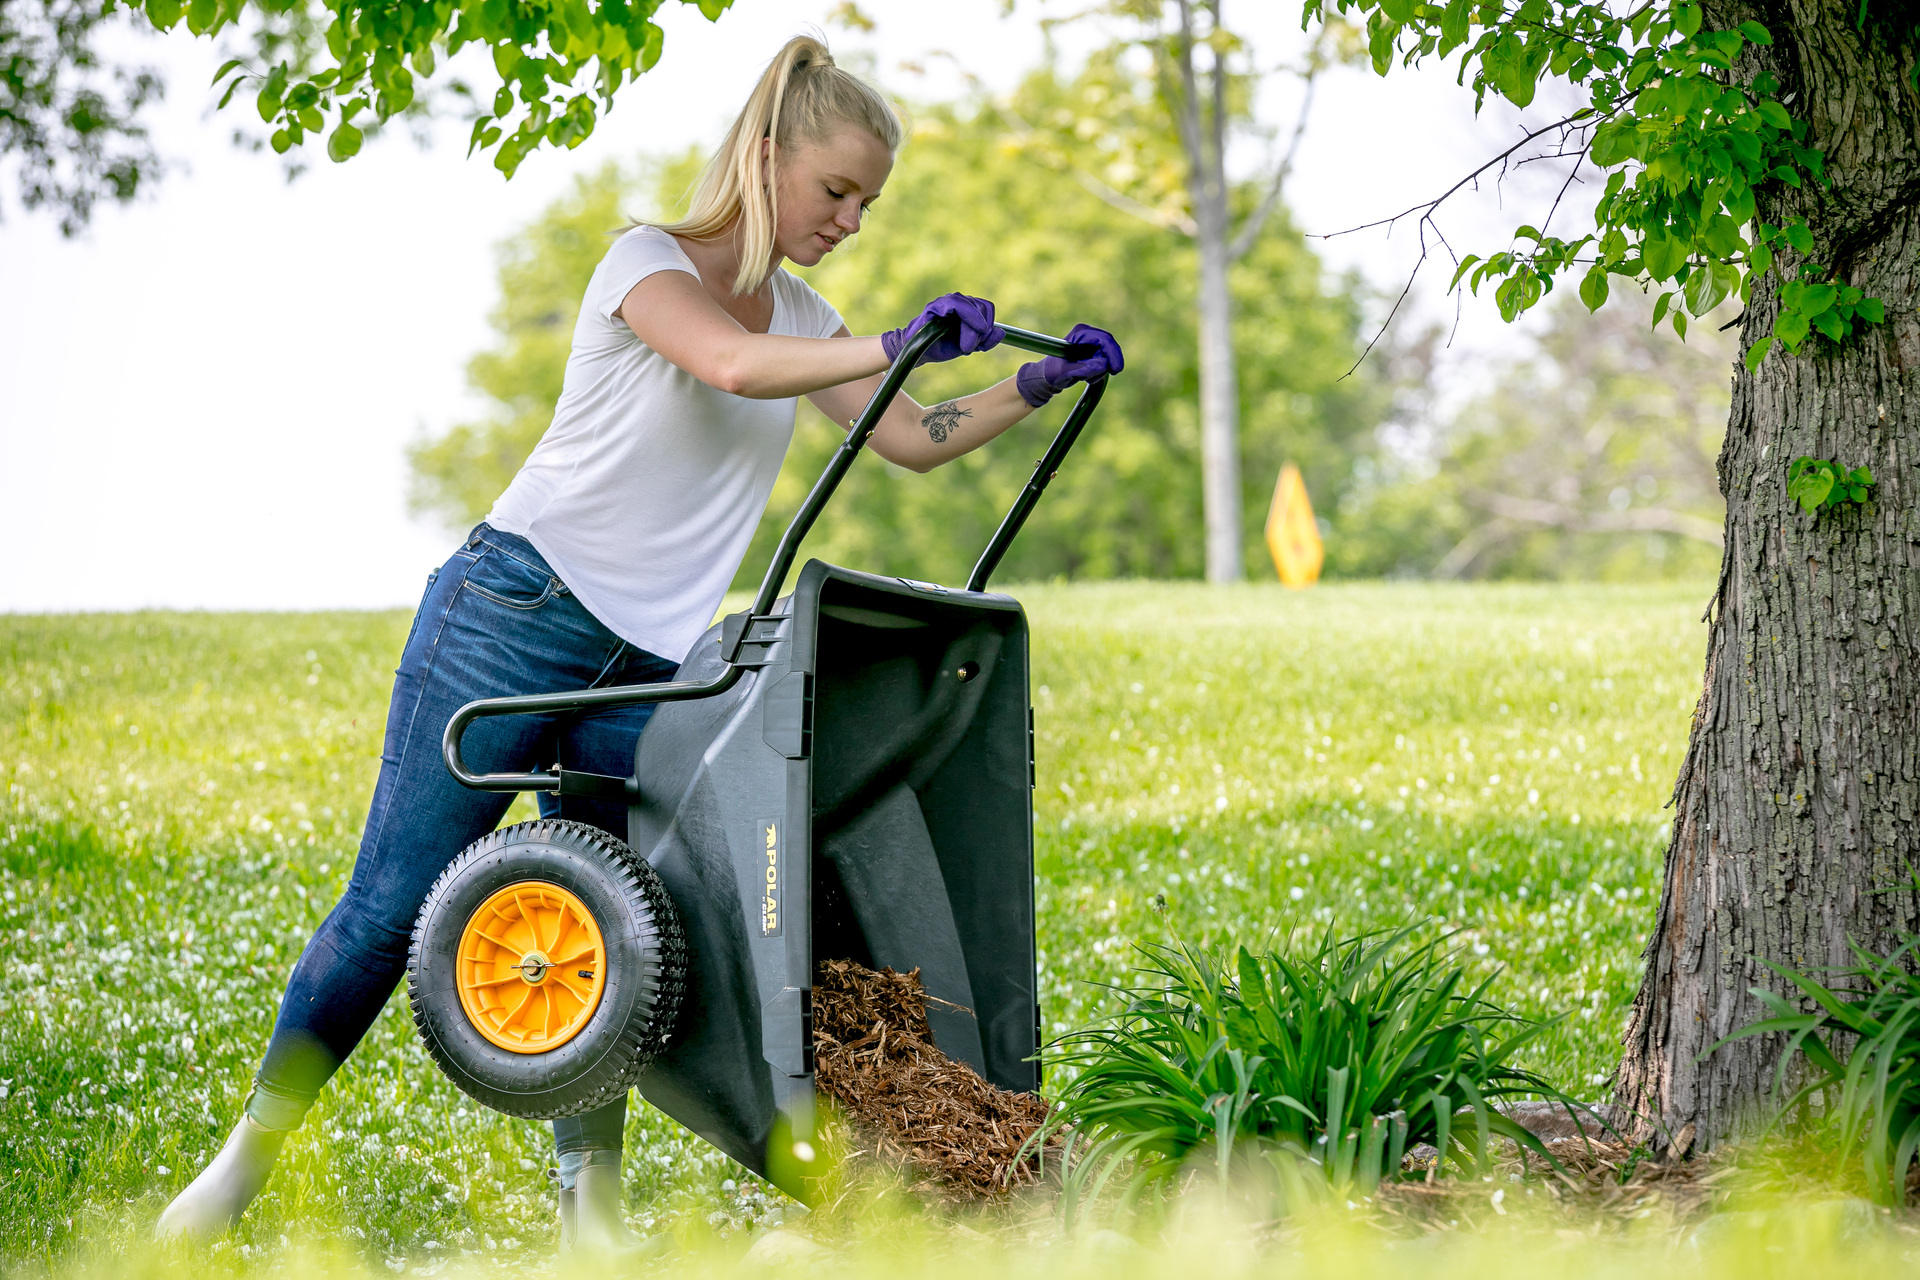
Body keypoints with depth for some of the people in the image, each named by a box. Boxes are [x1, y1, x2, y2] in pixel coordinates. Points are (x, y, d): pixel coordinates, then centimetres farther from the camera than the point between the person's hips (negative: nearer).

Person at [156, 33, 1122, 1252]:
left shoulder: (803, 315, 14)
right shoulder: (647, 261, -8)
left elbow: (915, 439, 14)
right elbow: (732, 364, -29)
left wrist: (1039, 388, 0)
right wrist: (896, 347, -41)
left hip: (650, 665, 6)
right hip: (517, 613, -6)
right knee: (392, 909, -4)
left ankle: (591, 1201, 8)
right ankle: (252, 1150, 10)